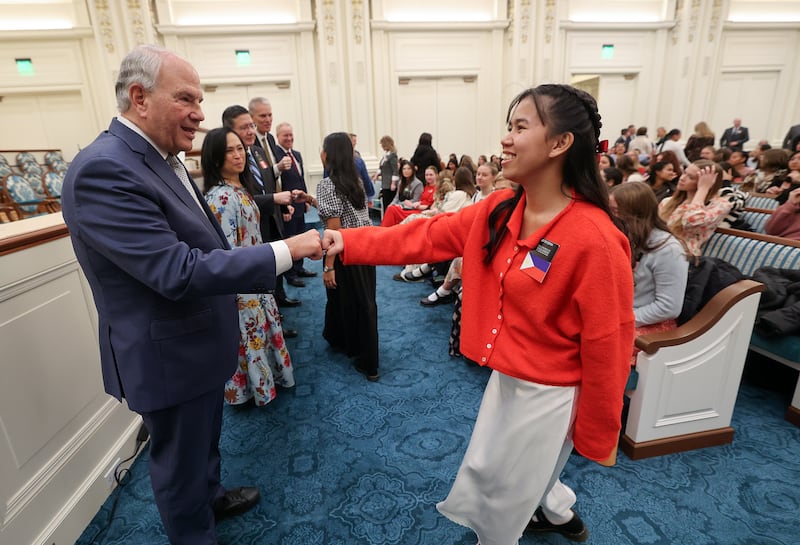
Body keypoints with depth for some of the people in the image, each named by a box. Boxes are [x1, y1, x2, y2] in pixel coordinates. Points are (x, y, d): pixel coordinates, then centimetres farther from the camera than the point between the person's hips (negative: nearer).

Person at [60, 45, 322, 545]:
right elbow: (178, 271, -32)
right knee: (180, 461, 15)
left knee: (205, 437, 30)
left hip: (198, 342, 9)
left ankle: (211, 496, 55)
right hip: (168, 355, -9)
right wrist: (286, 250, -31)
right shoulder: (102, 170, -26)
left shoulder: (164, 159, 4)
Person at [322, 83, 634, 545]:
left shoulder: (595, 239, -27)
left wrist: (596, 434, -9)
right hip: (506, 377, 7)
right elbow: (426, 237, -4)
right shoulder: (498, 212, -6)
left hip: (550, 392, -7)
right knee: (493, 470, 30)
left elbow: (607, 345, -20)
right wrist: (350, 242, -11)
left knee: (503, 489, 16)